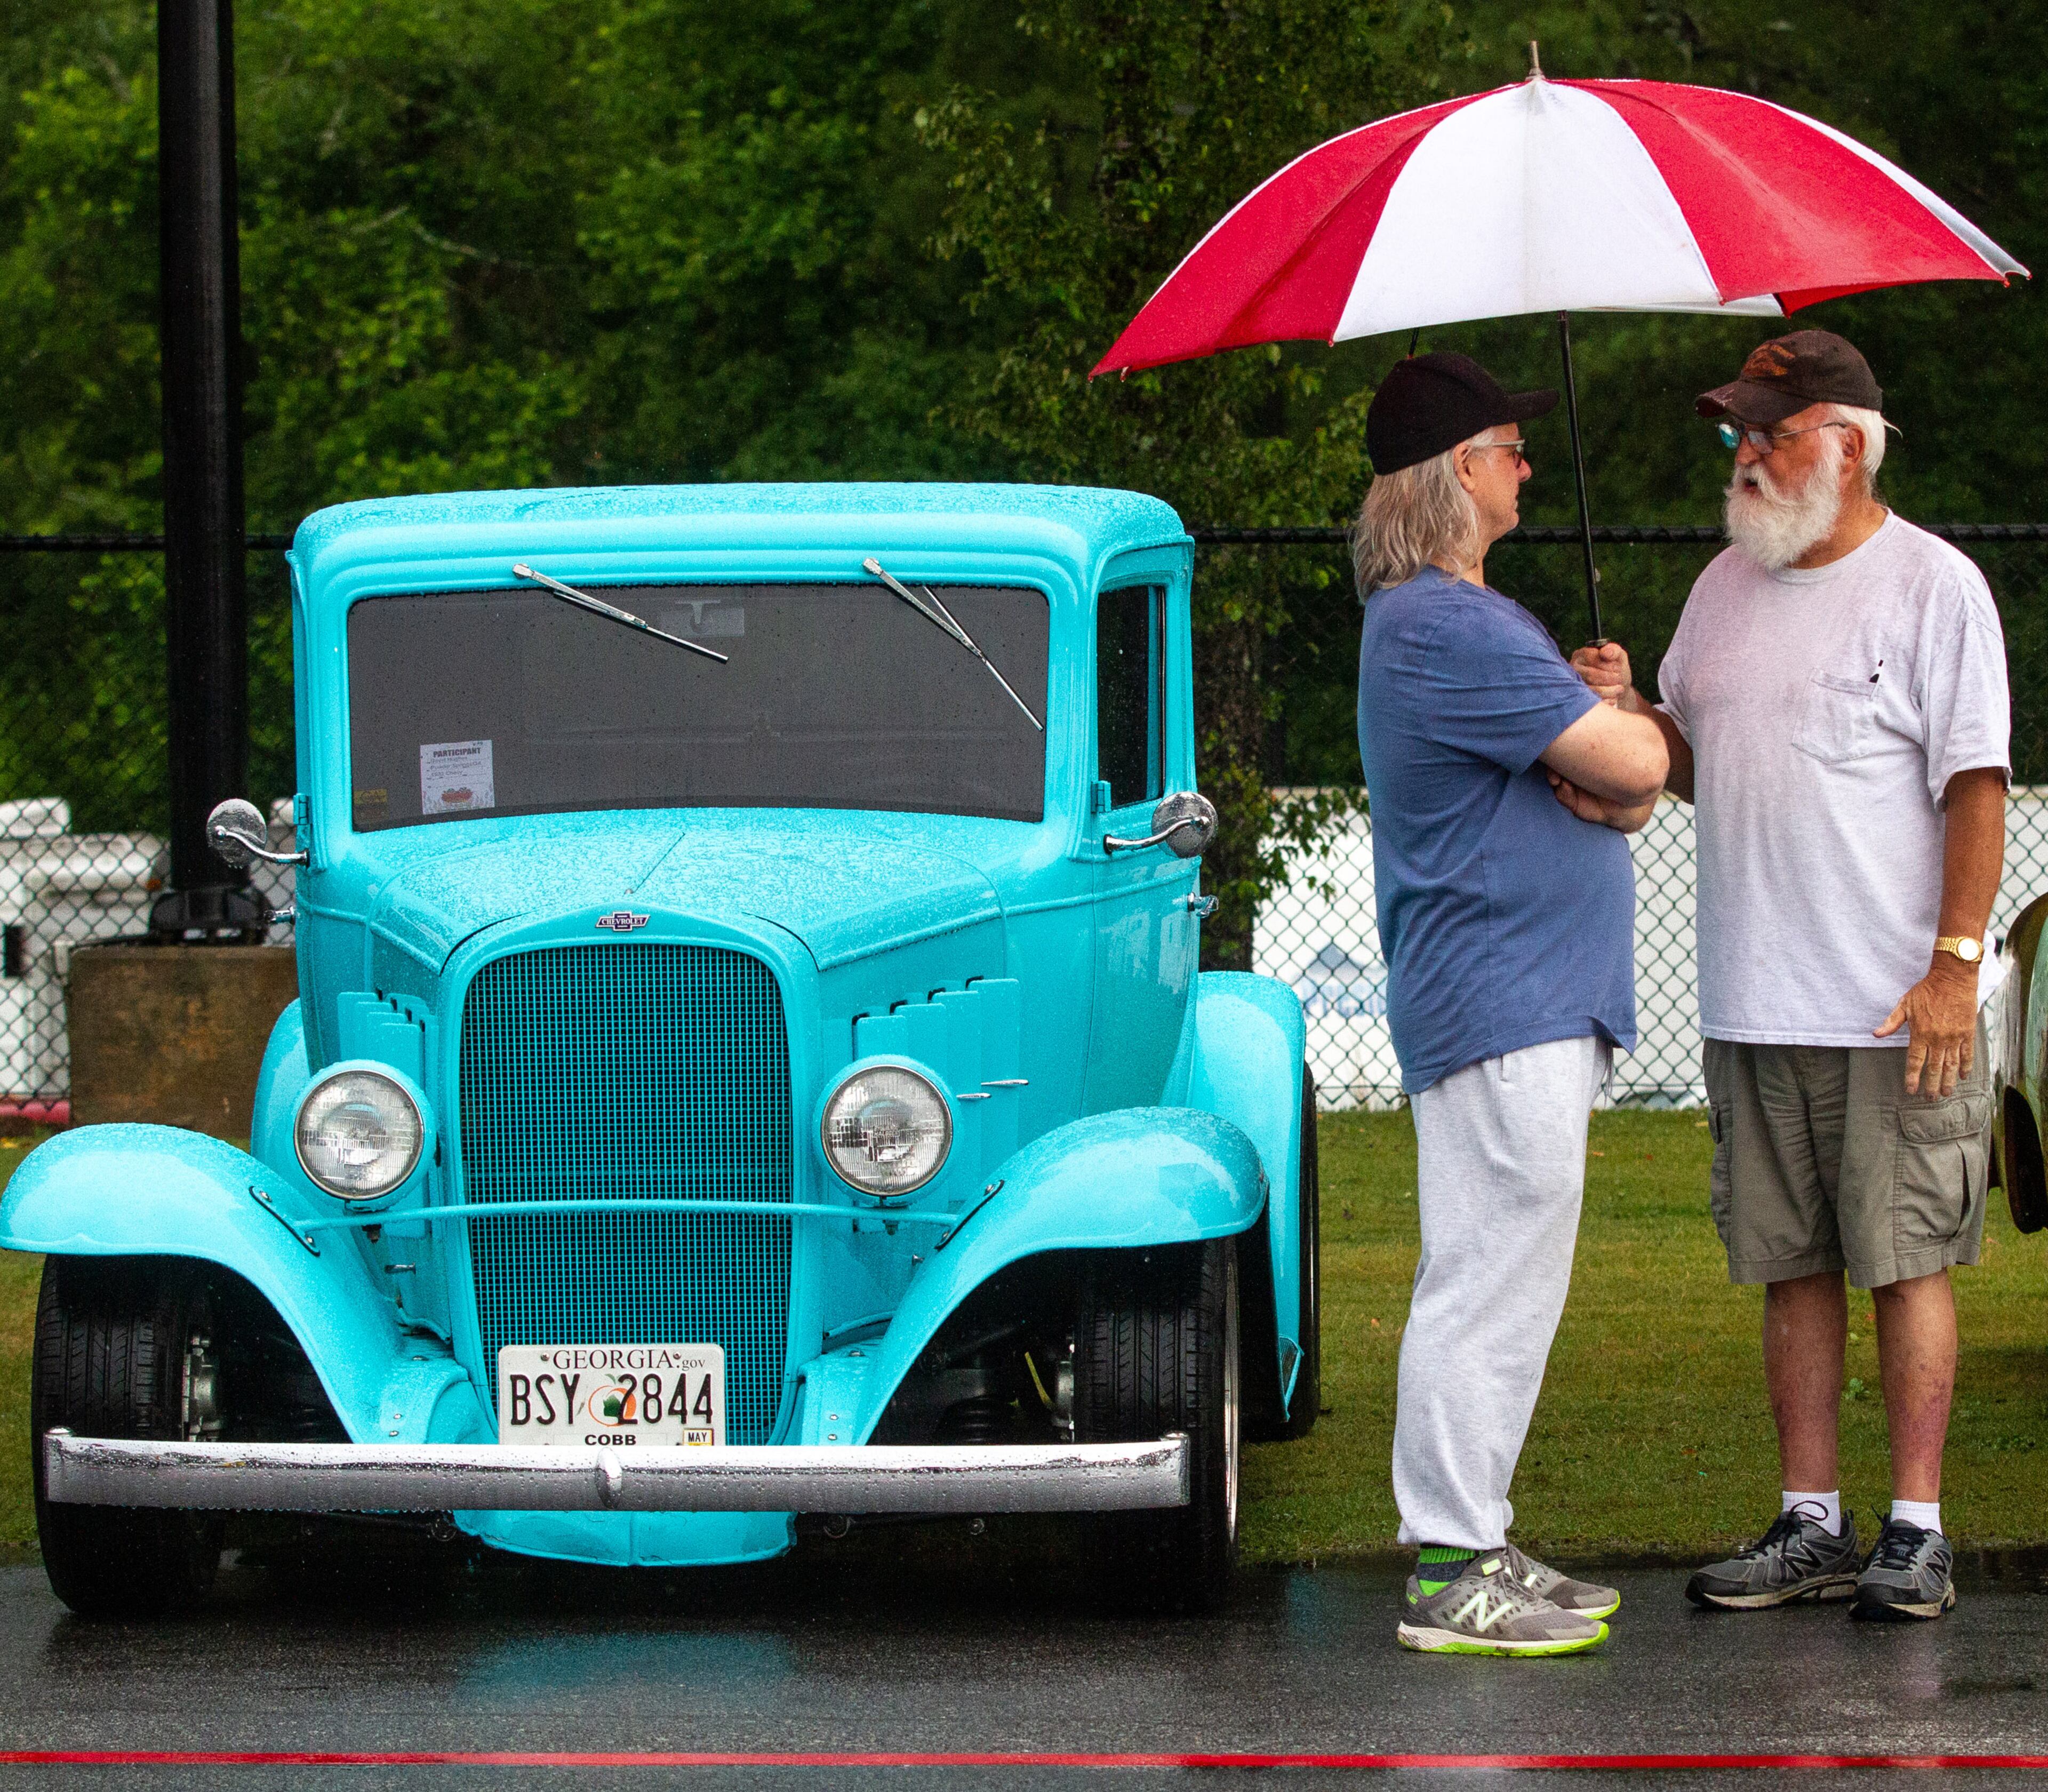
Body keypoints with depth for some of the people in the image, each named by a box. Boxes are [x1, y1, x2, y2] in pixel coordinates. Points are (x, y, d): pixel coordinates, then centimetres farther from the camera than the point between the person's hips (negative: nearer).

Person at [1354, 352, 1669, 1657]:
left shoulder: (1467, 618, 20)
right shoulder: (1447, 629, -16)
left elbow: (1629, 789, 17)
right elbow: (1639, 763, -18)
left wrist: (1605, 779, -6)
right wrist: (1624, 736, 4)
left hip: (1535, 1006, 11)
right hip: (1501, 1005, -11)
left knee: (1503, 1285, 14)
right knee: (1489, 1283, -9)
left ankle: (1477, 1548, 20)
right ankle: (1451, 1580, -7)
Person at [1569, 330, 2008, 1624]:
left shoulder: (1932, 584, -5)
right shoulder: (1730, 585, 14)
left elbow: (1976, 785, -8)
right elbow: (1691, 760, 22)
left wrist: (1955, 962, -15)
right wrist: (1627, 708, 0)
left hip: (1897, 1013, -6)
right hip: (1753, 1010, 6)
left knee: (1905, 1263, -3)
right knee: (1792, 1269, 8)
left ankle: (1917, 1530, 1)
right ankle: (1814, 1526, 14)